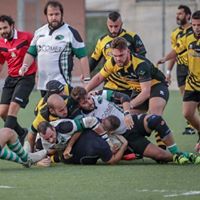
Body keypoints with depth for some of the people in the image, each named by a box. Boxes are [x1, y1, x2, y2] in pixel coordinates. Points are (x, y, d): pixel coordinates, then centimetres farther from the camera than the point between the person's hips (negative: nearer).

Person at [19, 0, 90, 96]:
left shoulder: (71, 32, -3)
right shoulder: (39, 32, 13)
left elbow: (83, 57, -4)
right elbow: (31, 53, 20)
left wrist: (86, 80, -10)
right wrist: (25, 65, 0)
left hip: (62, 85, -6)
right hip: (42, 84, 6)